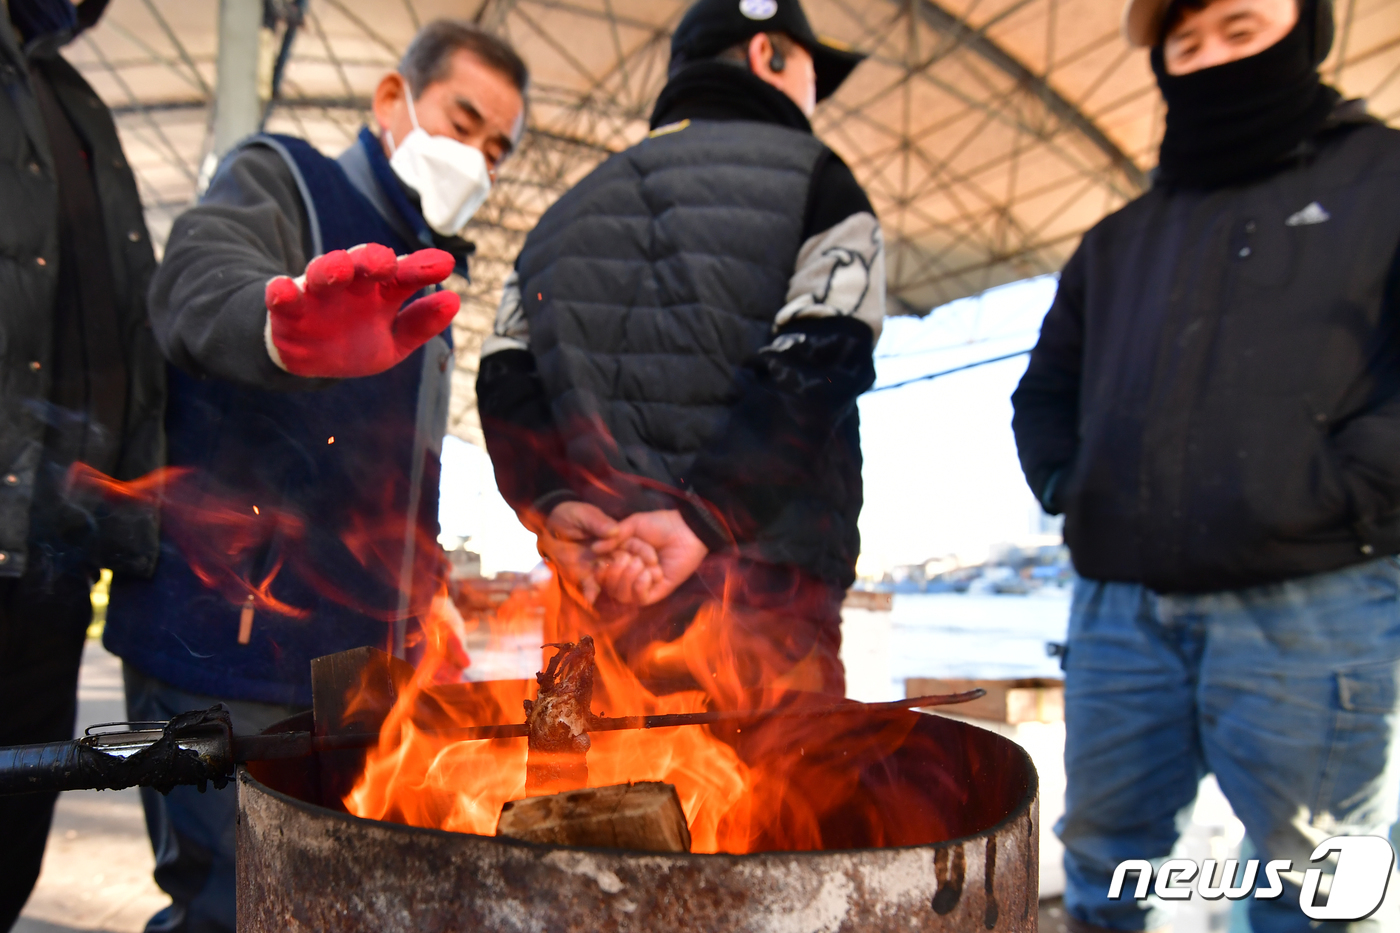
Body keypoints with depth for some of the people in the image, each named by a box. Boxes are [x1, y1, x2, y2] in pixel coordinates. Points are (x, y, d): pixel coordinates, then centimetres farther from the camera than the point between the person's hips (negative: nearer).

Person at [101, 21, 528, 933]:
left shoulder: (426, 284, 19)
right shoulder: (277, 181, 0)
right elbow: (201, 285, -25)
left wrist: (423, 585, 17)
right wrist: (284, 327, -46)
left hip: (356, 664, 7)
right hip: (224, 653, -6)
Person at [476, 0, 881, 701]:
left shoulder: (570, 205, 22)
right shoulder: (808, 177, 6)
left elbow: (505, 380, 10)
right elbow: (819, 367, -12)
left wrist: (552, 504, -2)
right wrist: (705, 517, -16)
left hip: (593, 589, 6)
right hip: (765, 591, -5)